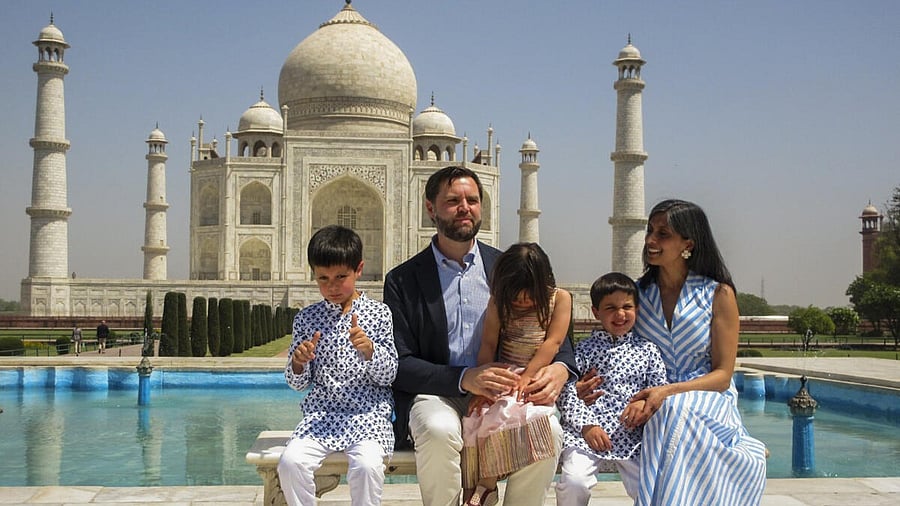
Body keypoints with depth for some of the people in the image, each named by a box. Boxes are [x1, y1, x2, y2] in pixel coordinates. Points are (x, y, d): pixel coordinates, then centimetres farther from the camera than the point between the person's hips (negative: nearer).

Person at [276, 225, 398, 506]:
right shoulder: (307, 317, 8)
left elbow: (388, 375, 1)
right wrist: (298, 363, -11)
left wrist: (369, 349, -17)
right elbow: (297, 383, 11)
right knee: (290, 461, -24)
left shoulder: (378, 313, 2)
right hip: (321, 412, 2)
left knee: (367, 464, -30)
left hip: (368, 412, -2)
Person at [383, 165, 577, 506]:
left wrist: (559, 369, -13)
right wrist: (464, 378, -20)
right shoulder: (403, 280, 3)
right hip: (437, 395, -2)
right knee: (440, 430, -35)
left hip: (503, 393, 2)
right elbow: (400, 364, -3)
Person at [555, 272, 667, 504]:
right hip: (586, 434, -2)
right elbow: (567, 393, 0)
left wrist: (645, 401, -12)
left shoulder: (647, 350, 12)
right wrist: (586, 425, -13)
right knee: (574, 480, -24)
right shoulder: (585, 349, 7)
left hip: (631, 437, 2)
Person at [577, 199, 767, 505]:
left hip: (708, 398, -2)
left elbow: (723, 374, -4)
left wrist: (668, 392, -21)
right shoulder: (637, 293, 9)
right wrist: (593, 384, -10)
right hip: (655, 408, 2)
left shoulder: (719, 294, 1)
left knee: (677, 410, -38)